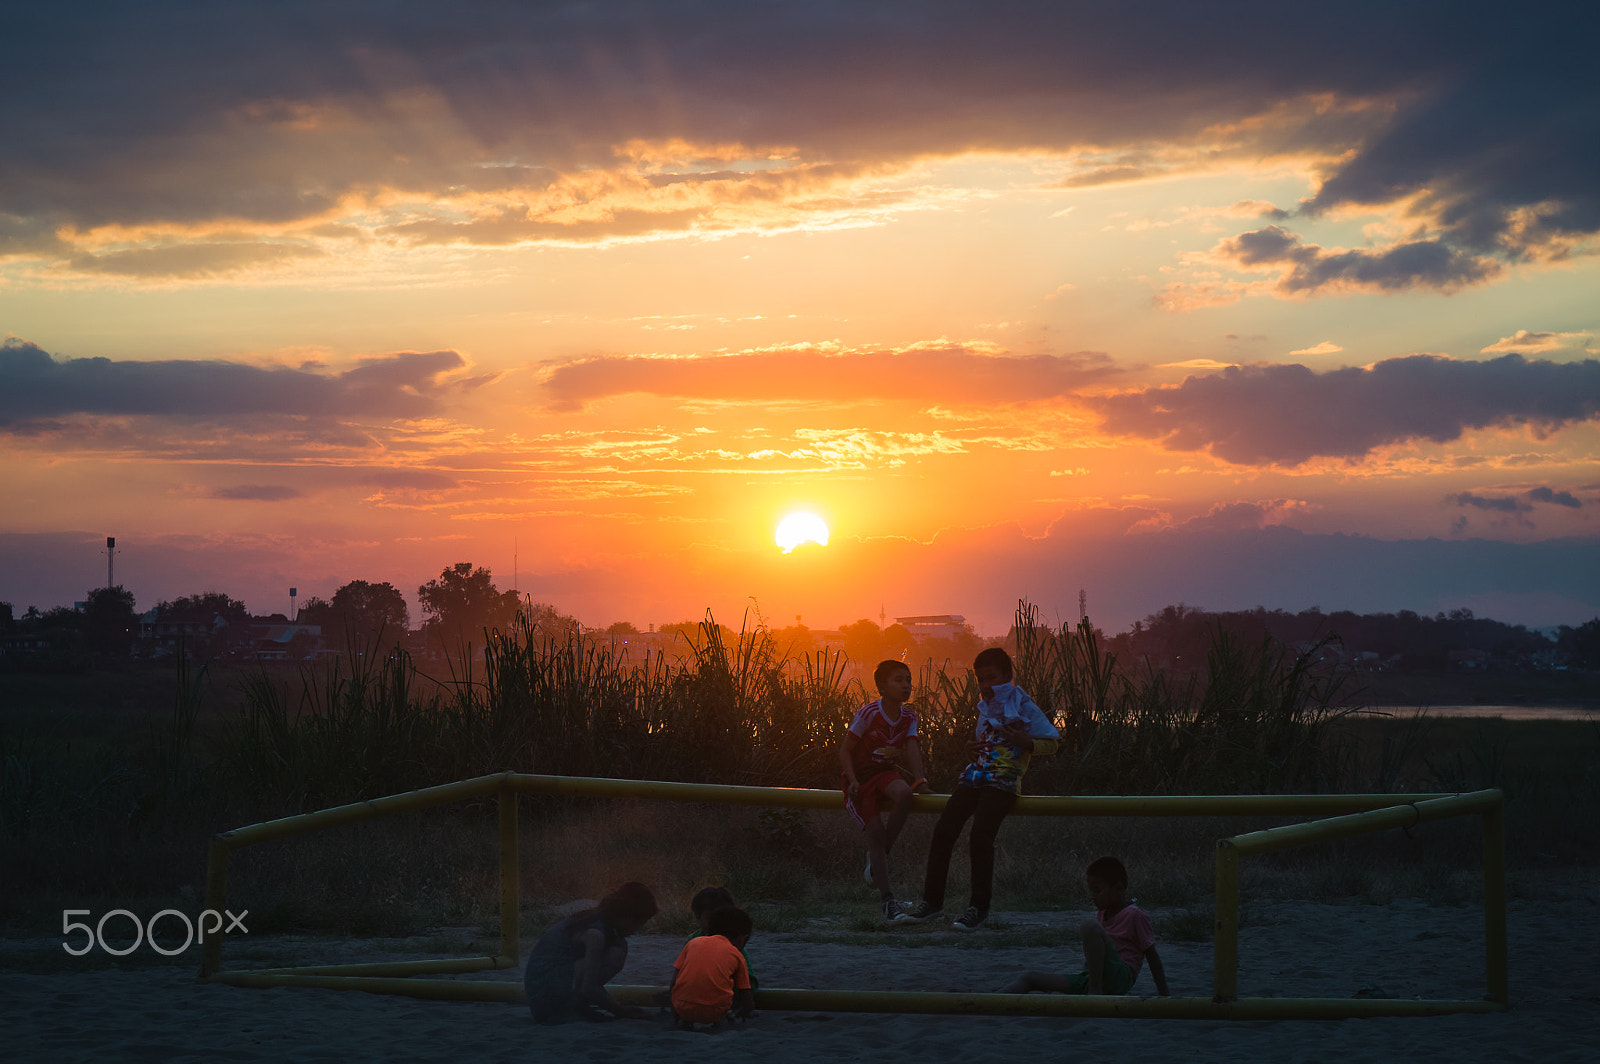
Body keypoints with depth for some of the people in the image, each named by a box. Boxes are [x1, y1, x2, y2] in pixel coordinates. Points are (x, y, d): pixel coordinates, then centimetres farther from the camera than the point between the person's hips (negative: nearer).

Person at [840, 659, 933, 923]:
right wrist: (853, 781, -23)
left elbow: (912, 750, -7)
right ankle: (886, 897, -12)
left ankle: (878, 857, -11)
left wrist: (919, 781, -23)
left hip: (885, 772, 4)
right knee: (875, 830, -19)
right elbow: (845, 751, -10)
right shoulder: (868, 714, -15)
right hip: (860, 776, -4)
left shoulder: (908, 716, 2)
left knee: (904, 794, -32)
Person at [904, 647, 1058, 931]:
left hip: (1004, 782, -6)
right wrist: (972, 746, 14)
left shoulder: (1024, 707, 2)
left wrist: (1025, 742, -16)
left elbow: (1051, 743, 2)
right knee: (943, 830, -9)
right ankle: (932, 900, -2)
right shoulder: (985, 707, 21)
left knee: (980, 833, -24)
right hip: (975, 776, 7)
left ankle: (979, 906, -14)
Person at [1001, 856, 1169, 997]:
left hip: (1119, 978, -8)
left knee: (1090, 926, -29)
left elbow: (1152, 957, -2)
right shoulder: (1101, 913, 21)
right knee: (1028, 978, -2)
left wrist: (1163, 997, -4)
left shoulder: (1134, 915, -3)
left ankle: (1095, 991, -30)